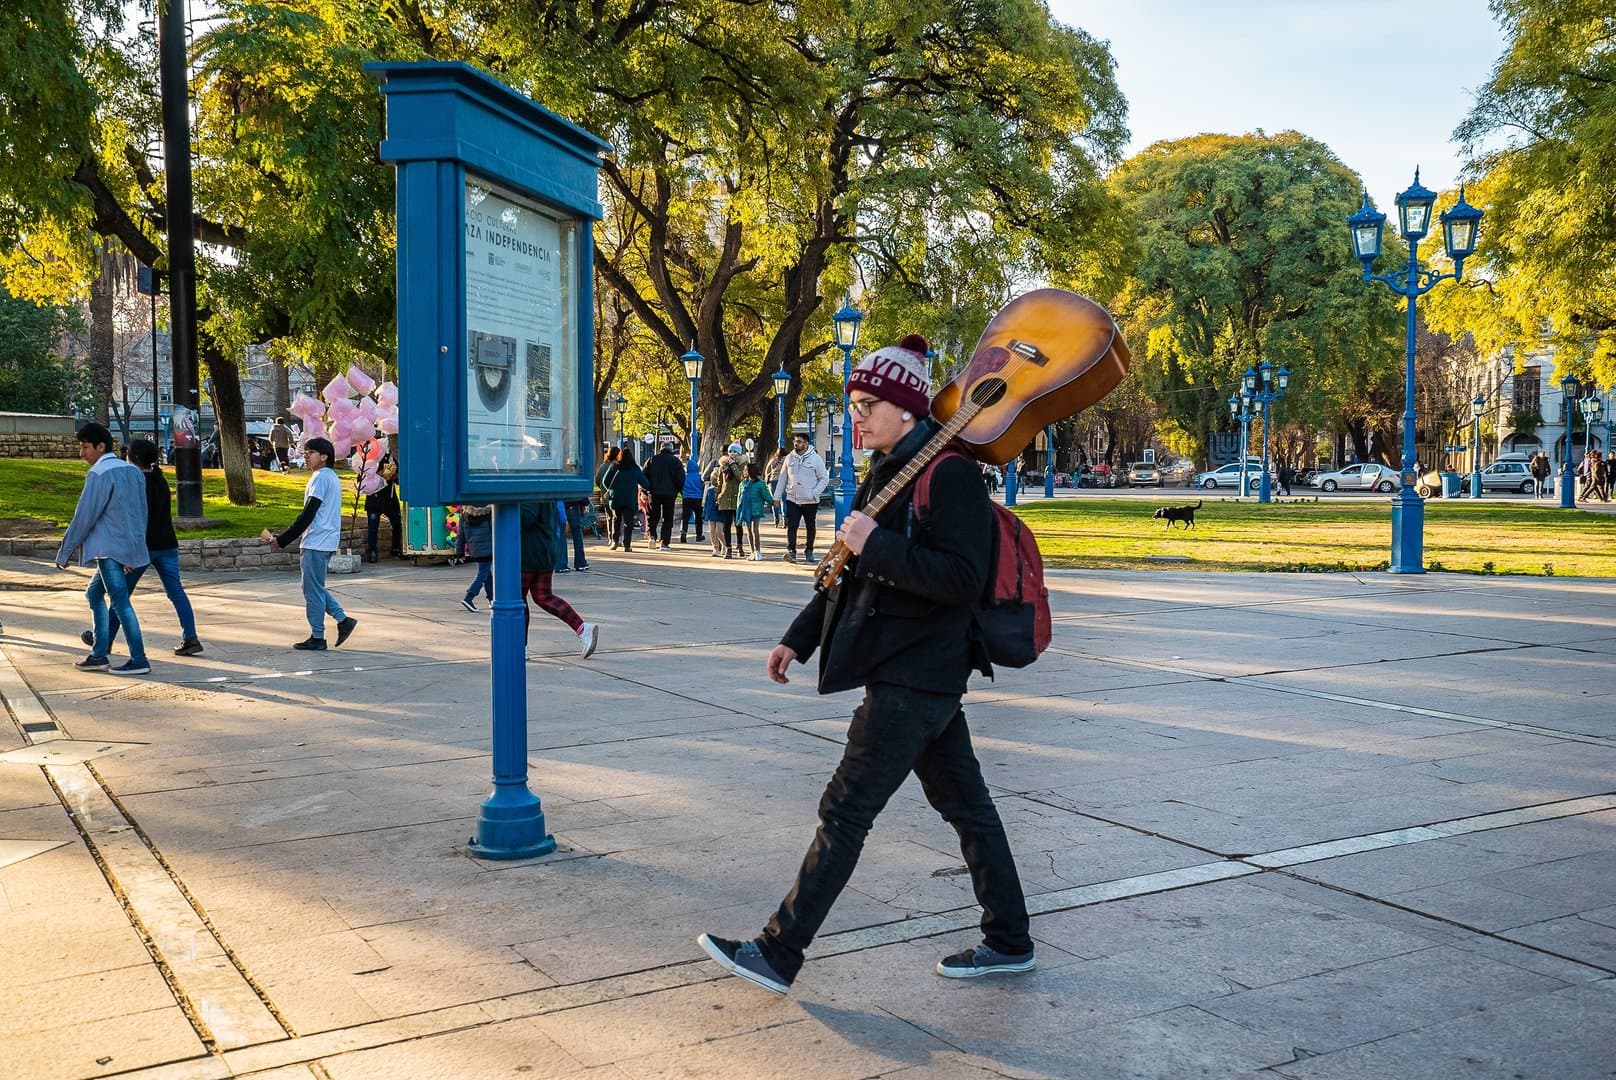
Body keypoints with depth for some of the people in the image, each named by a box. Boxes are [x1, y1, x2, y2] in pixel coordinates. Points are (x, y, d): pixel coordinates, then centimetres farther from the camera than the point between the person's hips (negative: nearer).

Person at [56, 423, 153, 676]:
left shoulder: (99, 474, -12)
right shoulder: (133, 471, 13)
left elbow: (84, 517, -12)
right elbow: (141, 514, 16)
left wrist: (64, 553, -4)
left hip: (109, 548, -9)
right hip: (130, 548, 9)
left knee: (120, 601, -8)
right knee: (94, 594, 19)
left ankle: (138, 660, -9)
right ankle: (99, 655, 19)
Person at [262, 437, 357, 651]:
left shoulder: (320, 478, -14)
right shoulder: (331, 477, 17)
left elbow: (308, 515, -19)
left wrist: (282, 540, -16)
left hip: (316, 543, -10)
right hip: (325, 542, 10)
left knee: (313, 589, -2)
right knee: (315, 587, 16)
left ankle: (317, 637, 3)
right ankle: (343, 619, 13)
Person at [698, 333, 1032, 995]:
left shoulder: (949, 473, -16)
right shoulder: (886, 471, 13)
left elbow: (961, 579, -24)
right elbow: (853, 572, 20)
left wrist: (877, 545, -24)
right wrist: (799, 638, 17)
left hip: (917, 676, -10)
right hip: (908, 670, 10)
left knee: (845, 811, -4)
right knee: (964, 804, 16)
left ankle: (778, 954, 4)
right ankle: (1009, 941, 27)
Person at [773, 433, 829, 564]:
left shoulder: (815, 458, -4)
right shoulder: (790, 458, 6)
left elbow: (824, 478, -2)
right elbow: (782, 477, 12)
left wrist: (814, 493, -13)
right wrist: (777, 496, 7)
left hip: (810, 501, -2)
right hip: (792, 499, 2)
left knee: (810, 527, 10)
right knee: (791, 526, -10)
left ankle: (809, 551, 23)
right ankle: (791, 551, -15)